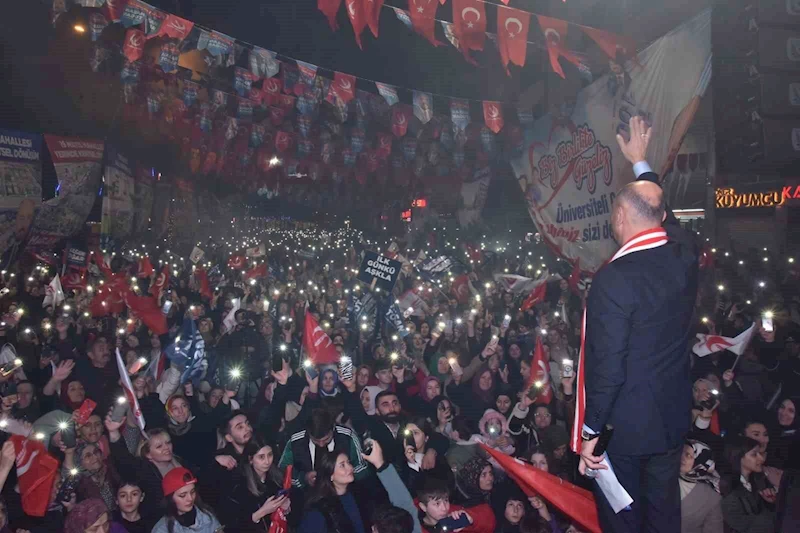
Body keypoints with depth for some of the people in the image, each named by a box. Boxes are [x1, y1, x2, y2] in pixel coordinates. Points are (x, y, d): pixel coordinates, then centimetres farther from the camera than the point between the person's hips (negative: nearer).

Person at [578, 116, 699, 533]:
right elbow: (663, 216, 17)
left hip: (625, 425, -6)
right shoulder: (685, 253, -7)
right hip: (673, 418, 7)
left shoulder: (613, 279, -27)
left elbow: (607, 366, -24)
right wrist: (641, 163, 30)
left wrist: (590, 431, -12)